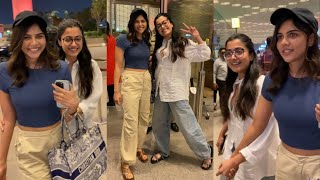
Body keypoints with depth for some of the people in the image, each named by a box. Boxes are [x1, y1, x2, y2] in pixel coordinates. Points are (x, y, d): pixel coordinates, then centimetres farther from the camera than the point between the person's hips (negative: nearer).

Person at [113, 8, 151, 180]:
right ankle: (126, 161, 3)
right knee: (131, 122, -8)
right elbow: (117, 66, -9)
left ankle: (138, 148, 35)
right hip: (130, 81, -7)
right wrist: (116, 90, -13)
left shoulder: (146, 41, 11)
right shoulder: (124, 39, -7)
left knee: (144, 119, 15)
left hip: (146, 80, 7)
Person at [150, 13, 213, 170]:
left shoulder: (183, 43, -6)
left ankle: (206, 154, 16)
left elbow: (205, 55, -14)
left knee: (188, 126, -2)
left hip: (177, 92, -6)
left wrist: (198, 38, -24)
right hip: (160, 92, 7)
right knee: (158, 125, 16)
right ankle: (163, 152, 37)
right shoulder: (159, 45, 12)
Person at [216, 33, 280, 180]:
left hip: (256, 158, -7)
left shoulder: (263, 84, -23)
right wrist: (222, 134, 20)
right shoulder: (235, 82, 3)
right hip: (233, 148, 7)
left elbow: (265, 132, -27)